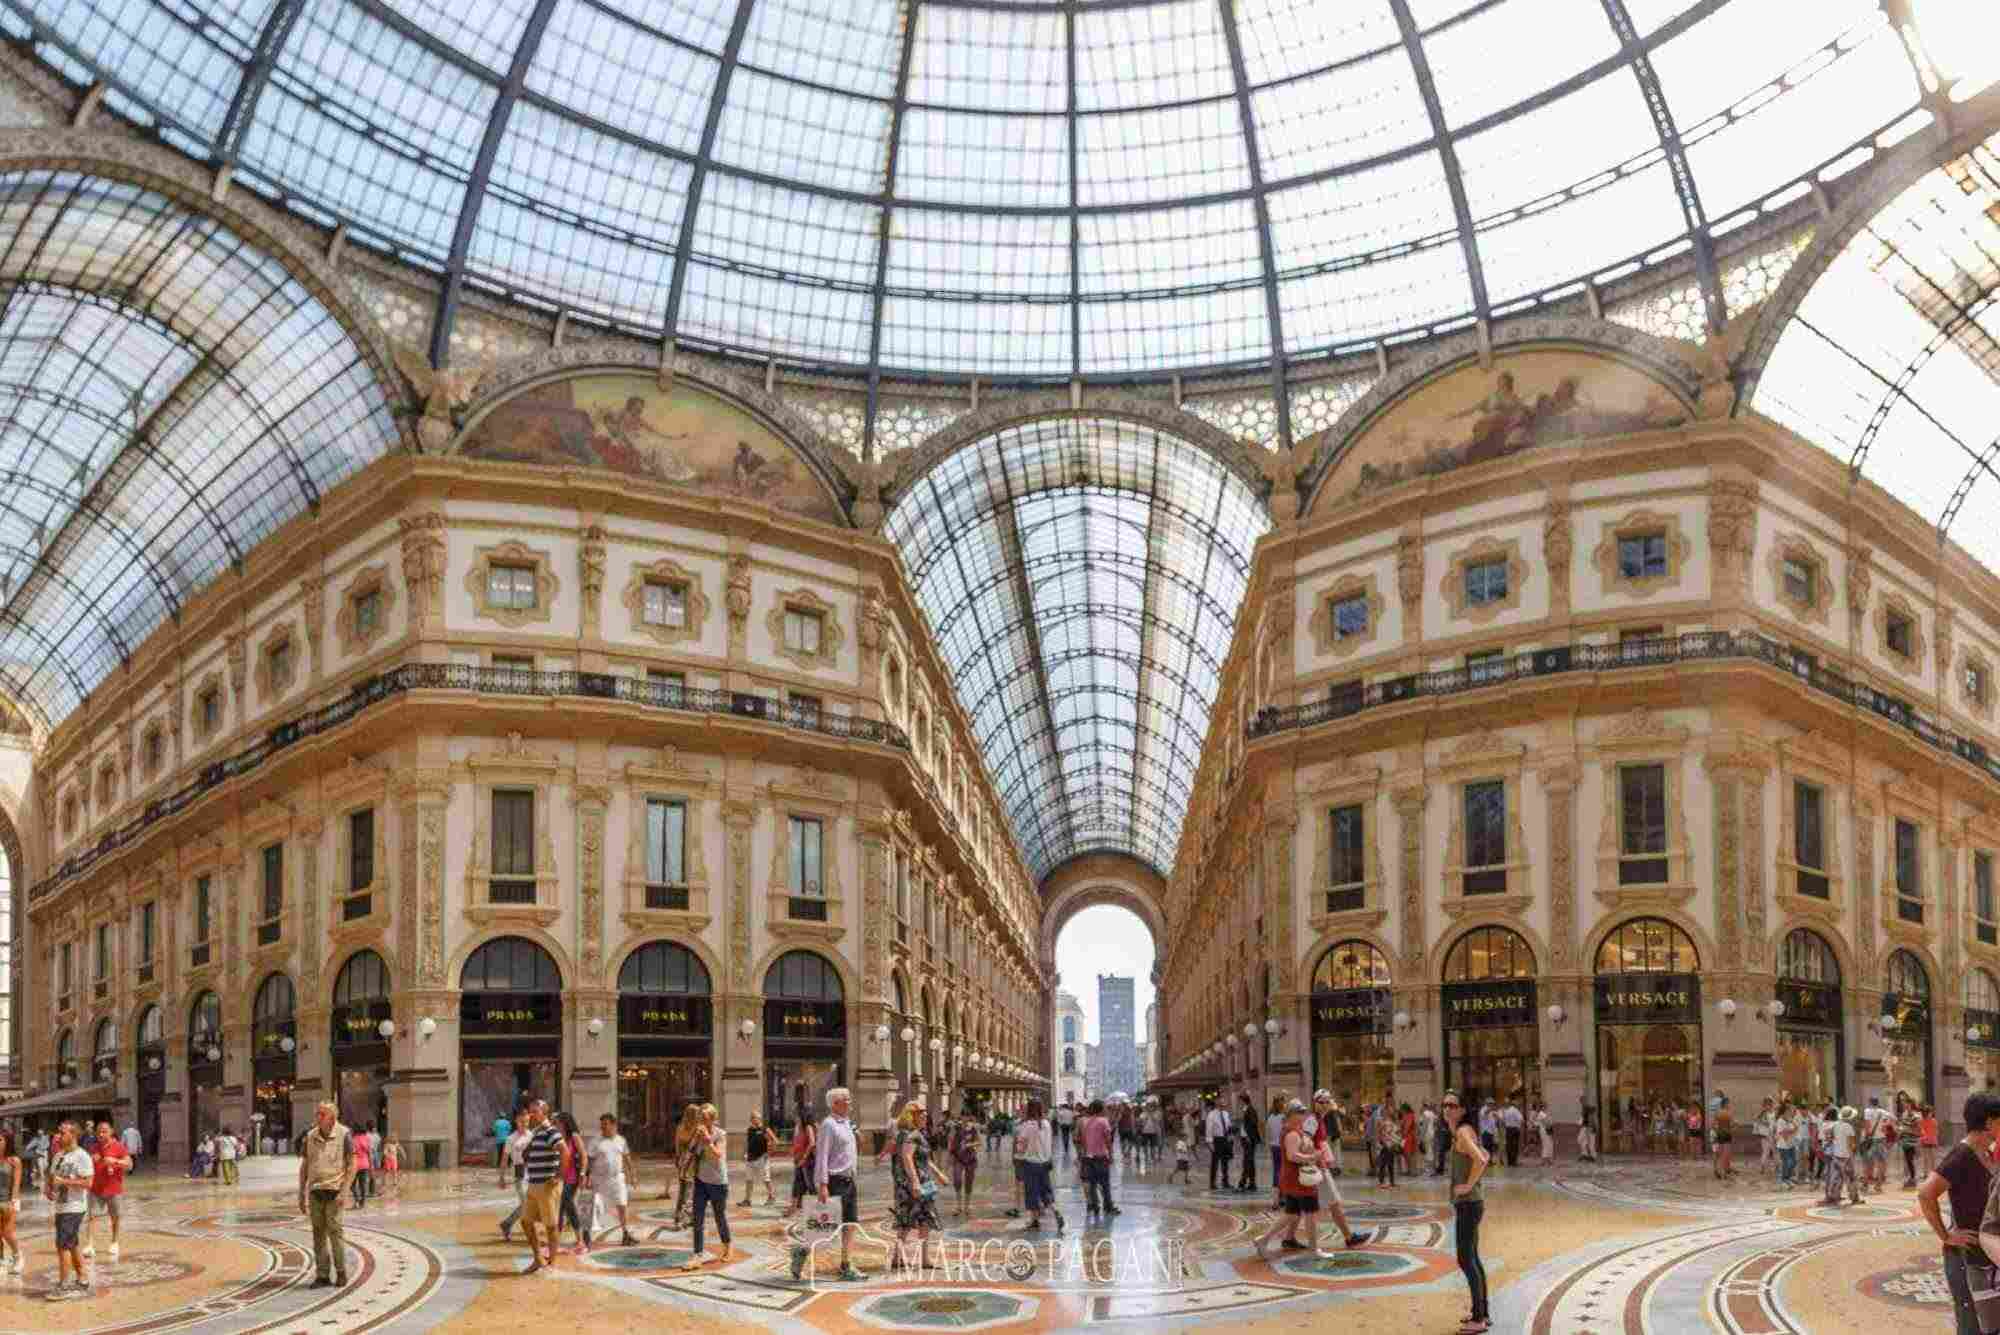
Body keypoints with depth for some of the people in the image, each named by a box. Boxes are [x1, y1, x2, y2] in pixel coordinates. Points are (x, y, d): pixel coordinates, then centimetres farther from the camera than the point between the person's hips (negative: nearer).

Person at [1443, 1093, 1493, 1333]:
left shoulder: (1462, 1132, -17)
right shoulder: (1461, 1132, 11)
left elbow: (1480, 1160, -34)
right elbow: (1486, 1157, 25)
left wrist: (1469, 1185, -22)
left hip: (1468, 1204, -10)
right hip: (1466, 1203, 10)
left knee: (1466, 1260, -6)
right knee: (1472, 1258, 17)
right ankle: (1482, 1313, 25)